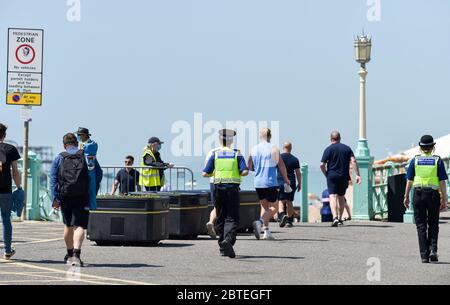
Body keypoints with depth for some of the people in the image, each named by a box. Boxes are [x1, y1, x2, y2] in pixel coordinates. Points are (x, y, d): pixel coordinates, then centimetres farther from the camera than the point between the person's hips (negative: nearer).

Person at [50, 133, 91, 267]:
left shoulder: (59, 158, 9)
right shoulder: (86, 156, 7)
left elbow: (53, 179, 1)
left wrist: (54, 198, -1)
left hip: (65, 197, 2)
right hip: (82, 197, -2)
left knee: (68, 226, 18)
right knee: (79, 226, -9)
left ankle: (69, 254, 32)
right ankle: (76, 254, -27)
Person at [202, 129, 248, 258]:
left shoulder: (215, 155, 4)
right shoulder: (237, 154, 0)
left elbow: (205, 173, 0)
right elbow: (245, 171, -10)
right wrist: (238, 173, 11)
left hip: (219, 189, 2)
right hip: (233, 188, -2)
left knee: (220, 218, 12)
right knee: (232, 218, -1)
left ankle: (222, 247, 17)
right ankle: (228, 240, -26)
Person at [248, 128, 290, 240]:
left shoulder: (254, 149, 6)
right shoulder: (273, 148, -7)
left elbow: (250, 167, 10)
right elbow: (281, 165, -5)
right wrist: (286, 179, 7)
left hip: (258, 183, 5)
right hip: (271, 183, -5)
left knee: (264, 206, 16)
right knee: (274, 207, 2)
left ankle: (266, 231, 10)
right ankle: (260, 222, -22)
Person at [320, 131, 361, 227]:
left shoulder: (328, 149, -2)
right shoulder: (347, 148, 6)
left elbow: (322, 165, -8)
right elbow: (353, 161, -5)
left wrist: (326, 175, 7)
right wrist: (357, 175, -7)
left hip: (332, 176, -3)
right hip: (344, 176, 3)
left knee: (332, 196, -7)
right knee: (341, 196, 16)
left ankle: (335, 217, -26)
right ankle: (340, 218, 21)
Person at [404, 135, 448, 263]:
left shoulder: (415, 160, 2)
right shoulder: (438, 160, -1)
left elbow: (409, 181, 2)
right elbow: (442, 182, -3)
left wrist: (406, 197, 10)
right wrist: (444, 199, 2)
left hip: (418, 194, 0)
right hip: (433, 195, 0)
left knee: (421, 226, 6)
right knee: (433, 225, 14)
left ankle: (424, 255, 3)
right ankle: (433, 249, -5)